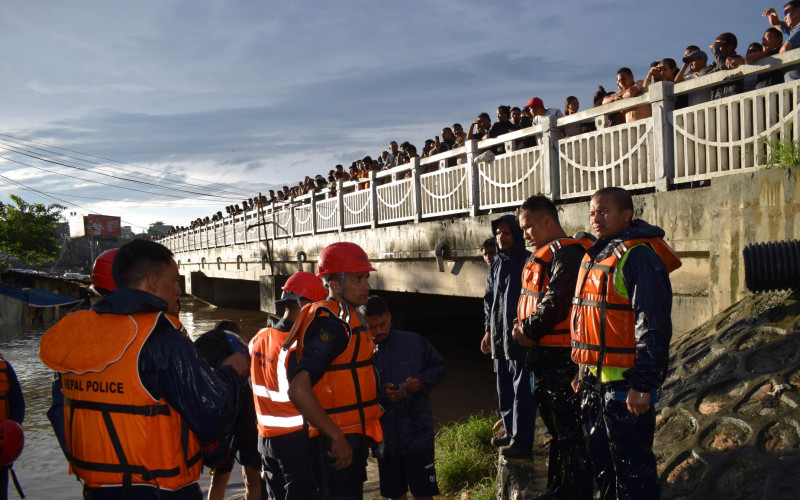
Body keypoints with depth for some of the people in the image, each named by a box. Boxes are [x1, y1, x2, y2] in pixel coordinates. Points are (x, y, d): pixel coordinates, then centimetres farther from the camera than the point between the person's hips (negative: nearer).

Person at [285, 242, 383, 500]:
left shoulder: (345, 317, 11)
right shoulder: (331, 324, -21)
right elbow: (298, 389, -29)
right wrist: (337, 437, -25)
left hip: (348, 439, 10)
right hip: (335, 445, -10)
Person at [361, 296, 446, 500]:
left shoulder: (414, 342, 0)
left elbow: (440, 367, 8)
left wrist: (422, 381, -10)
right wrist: (383, 394, -21)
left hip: (418, 431, -1)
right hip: (386, 435, 2)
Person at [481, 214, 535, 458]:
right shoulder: (496, 264, 14)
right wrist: (489, 330, 17)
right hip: (499, 335, 8)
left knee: (521, 388, -3)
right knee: (504, 387, 16)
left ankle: (522, 440, 4)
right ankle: (510, 431, 29)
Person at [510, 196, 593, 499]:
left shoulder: (568, 254, -15)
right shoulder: (542, 256, 17)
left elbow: (555, 303, -23)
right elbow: (530, 301, 19)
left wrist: (528, 330, -10)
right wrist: (523, 330, 1)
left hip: (562, 358, -10)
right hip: (542, 355, 10)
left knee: (570, 432, -2)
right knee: (555, 429, 20)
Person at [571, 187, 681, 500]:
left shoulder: (639, 256, -14)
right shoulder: (595, 256, 14)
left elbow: (653, 324, -19)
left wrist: (642, 383, -21)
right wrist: (583, 371, 20)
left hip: (625, 381, -9)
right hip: (595, 378, 9)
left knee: (631, 463, 2)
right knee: (600, 457, 19)